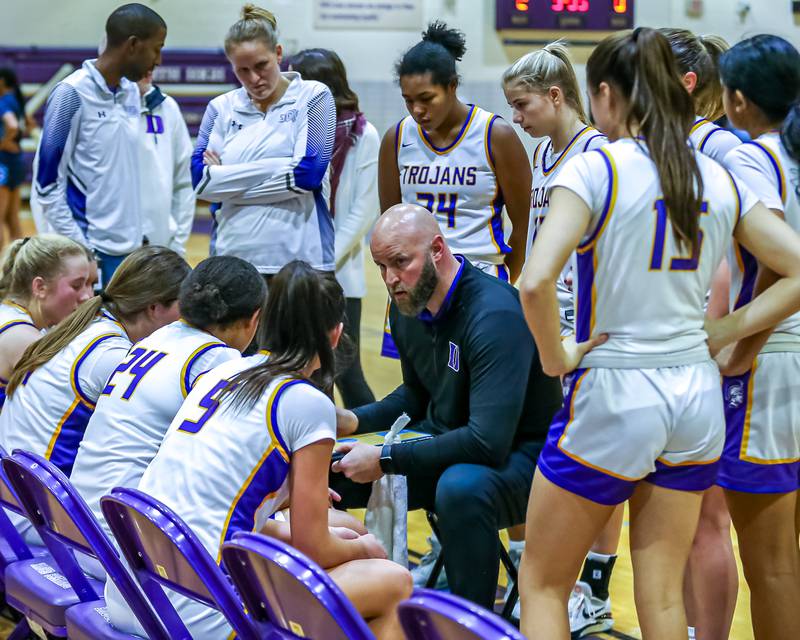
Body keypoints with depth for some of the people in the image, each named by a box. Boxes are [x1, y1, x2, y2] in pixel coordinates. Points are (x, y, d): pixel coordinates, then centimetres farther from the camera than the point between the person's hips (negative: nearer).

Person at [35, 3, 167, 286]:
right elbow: (47, 180, -9)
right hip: (91, 249, -7)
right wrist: (78, 247, -13)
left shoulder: (131, 92, 10)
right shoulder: (72, 93, -10)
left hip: (130, 246, 7)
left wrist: (137, 232, 13)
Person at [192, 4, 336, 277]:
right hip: (234, 256, 3)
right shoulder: (222, 108, 10)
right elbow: (200, 179, -1)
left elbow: (310, 173, -10)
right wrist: (275, 168, -9)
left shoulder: (313, 97, 2)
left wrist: (228, 180, -4)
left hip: (300, 258, -3)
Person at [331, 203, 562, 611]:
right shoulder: (407, 306, 1)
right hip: (446, 443, 8)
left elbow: (488, 442, -32)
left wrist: (386, 460, -26)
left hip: (517, 456, -8)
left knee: (461, 488, -40)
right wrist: (353, 421, 0)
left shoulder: (495, 315, -26)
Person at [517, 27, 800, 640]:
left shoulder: (594, 169, -12)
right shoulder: (719, 179, 5)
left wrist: (556, 356, -10)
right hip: (696, 395, 6)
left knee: (541, 584, 11)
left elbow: (536, 283, -26)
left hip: (612, 393, -5)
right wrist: (719, 335, 6)